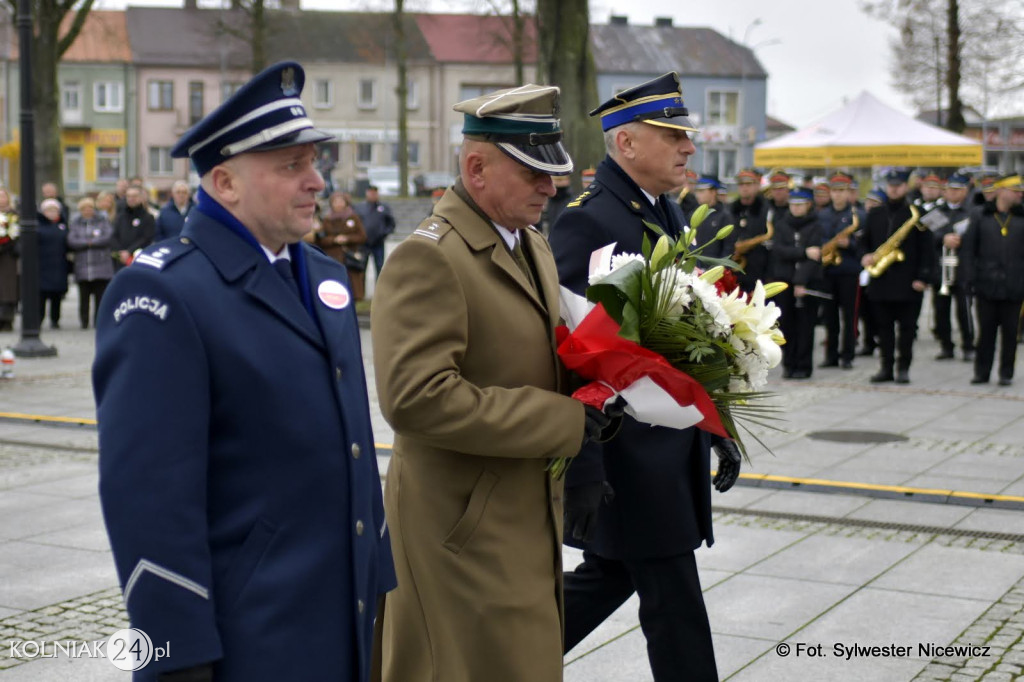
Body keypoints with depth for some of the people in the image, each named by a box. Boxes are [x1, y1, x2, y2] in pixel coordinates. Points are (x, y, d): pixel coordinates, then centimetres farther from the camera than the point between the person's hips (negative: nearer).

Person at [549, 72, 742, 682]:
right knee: (672, 601, 0)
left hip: (675, 445, 9)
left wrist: (719, 428, 17)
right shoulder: (587, 224, -16)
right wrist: (582, 471, -23)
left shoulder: (666, 217, 13)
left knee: (610, 577, 18)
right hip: (628, 455, -9)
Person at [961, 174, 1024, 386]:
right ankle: (982, 371, 14)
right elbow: (968, 249, 3)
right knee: (986, 330, 5)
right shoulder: (980, 217, 4)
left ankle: (1006, 373, 14)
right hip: (987, 286, 0)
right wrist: (970, 279, -4)